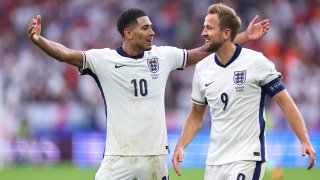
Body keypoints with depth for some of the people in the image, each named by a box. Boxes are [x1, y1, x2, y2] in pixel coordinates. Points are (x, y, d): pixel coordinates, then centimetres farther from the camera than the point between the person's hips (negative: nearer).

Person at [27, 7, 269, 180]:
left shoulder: (162, 56, 4)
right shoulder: (104, 59, -7)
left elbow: (201, 53, 13)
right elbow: (66, 54, -19)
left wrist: (245, 37, 14)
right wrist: (38, 39, -38)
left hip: (155, 156, 3)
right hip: (118, 156, -3)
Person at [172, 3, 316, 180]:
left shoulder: (256, 62, -8)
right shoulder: (202, 69, 7)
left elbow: (285, 102, -6)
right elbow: (196, 115, 17)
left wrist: (304, 141, -15)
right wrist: (180, 146, 3)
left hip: (247, 159, -6)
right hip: (214, 161, 6)